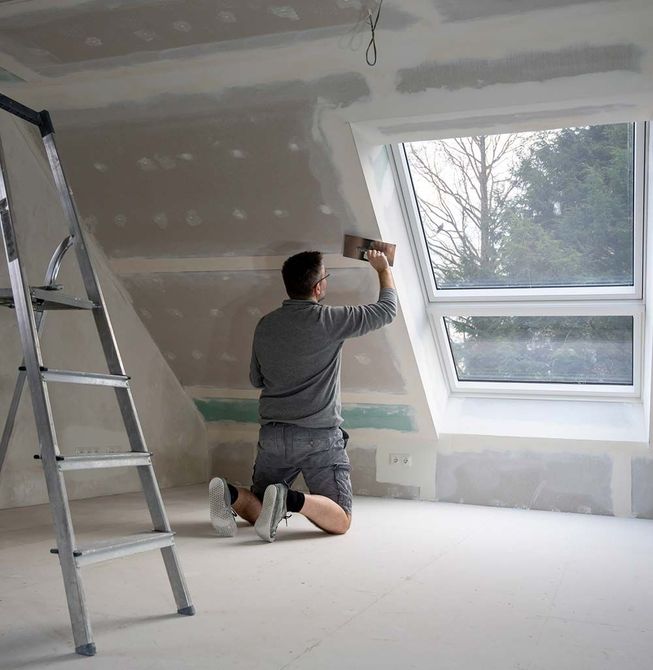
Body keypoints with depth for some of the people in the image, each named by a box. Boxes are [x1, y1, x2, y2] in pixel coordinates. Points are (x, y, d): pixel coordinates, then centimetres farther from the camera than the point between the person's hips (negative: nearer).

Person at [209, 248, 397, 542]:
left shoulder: (265, 325, 6)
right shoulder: (328, 320, -10)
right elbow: (387, 310, 2)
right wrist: (384, 269, 18)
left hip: (272, 435, 5)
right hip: (319, 436, -5)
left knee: (260, 511, 18)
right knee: (340, 522, 1)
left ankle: (231, 494, -14)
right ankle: (292, 499, -27)